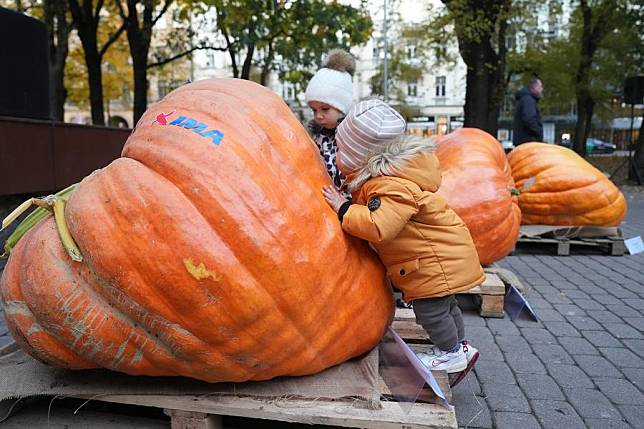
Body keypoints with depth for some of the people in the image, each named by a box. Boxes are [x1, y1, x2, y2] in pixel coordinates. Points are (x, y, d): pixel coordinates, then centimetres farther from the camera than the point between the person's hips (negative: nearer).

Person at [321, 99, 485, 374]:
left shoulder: (392, 186, -31)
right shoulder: (382, 176, 2)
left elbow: (378, 226, -42)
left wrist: (342, 207, -31)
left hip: (436, 260, -10)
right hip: (441, 253, 10)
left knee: (429, 309, 4)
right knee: (444, 306, 23)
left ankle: (451, 352, 24)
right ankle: (459, 346, 40)